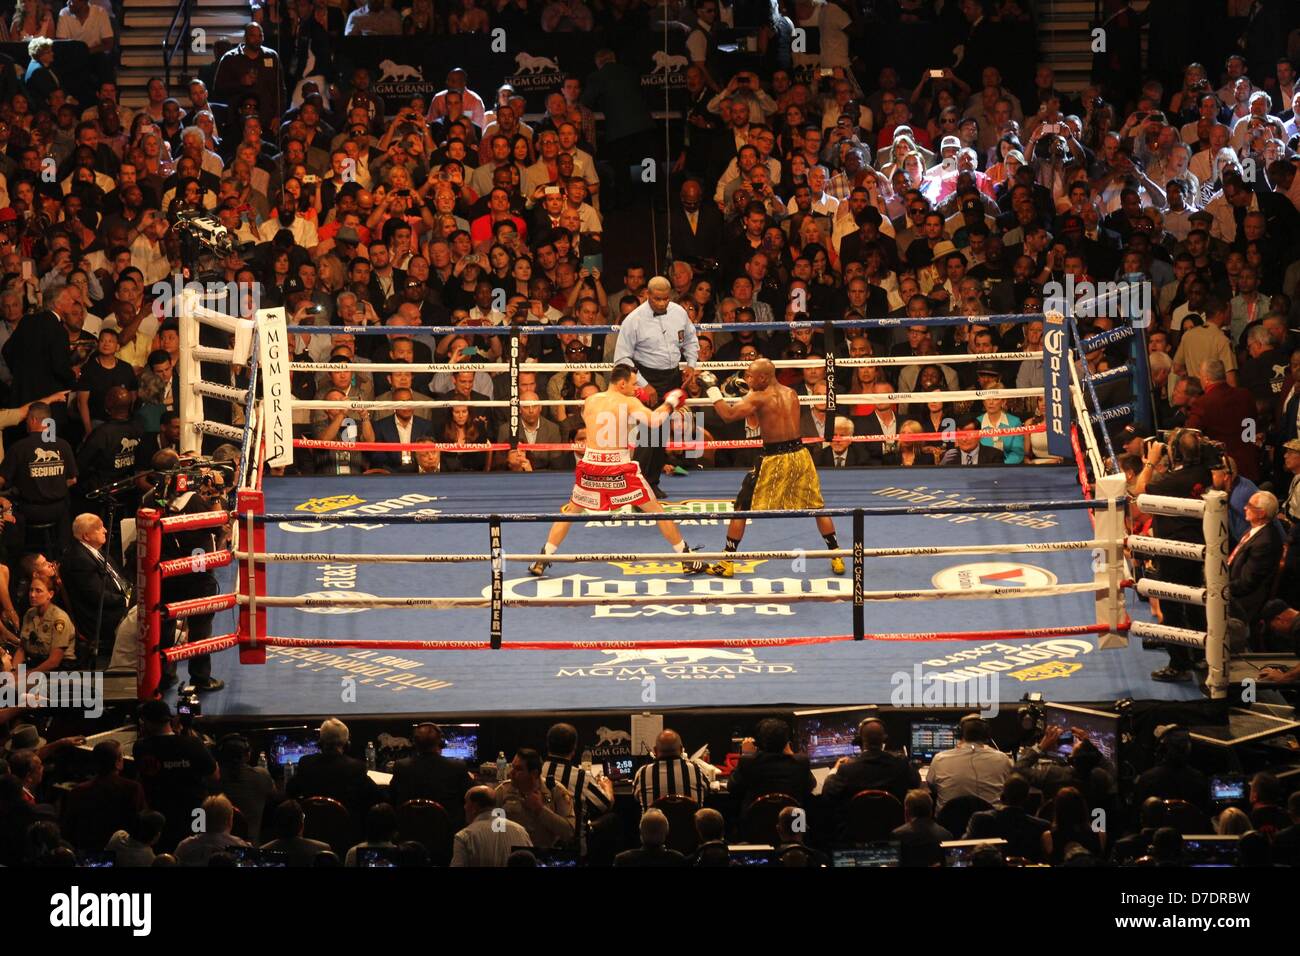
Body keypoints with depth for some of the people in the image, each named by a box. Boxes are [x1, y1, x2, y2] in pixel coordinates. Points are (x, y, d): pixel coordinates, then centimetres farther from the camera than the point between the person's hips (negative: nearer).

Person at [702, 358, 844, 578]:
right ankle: (837, 558, 15)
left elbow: (728, 415, -17)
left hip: (774, 459, -5)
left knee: (741, 508, 7)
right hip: (799, 453, 5)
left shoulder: (758, 398, -11)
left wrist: (712, 389, -8)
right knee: (816, 507, 17)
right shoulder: (791, 394, 8)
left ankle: (727, 562, 8)